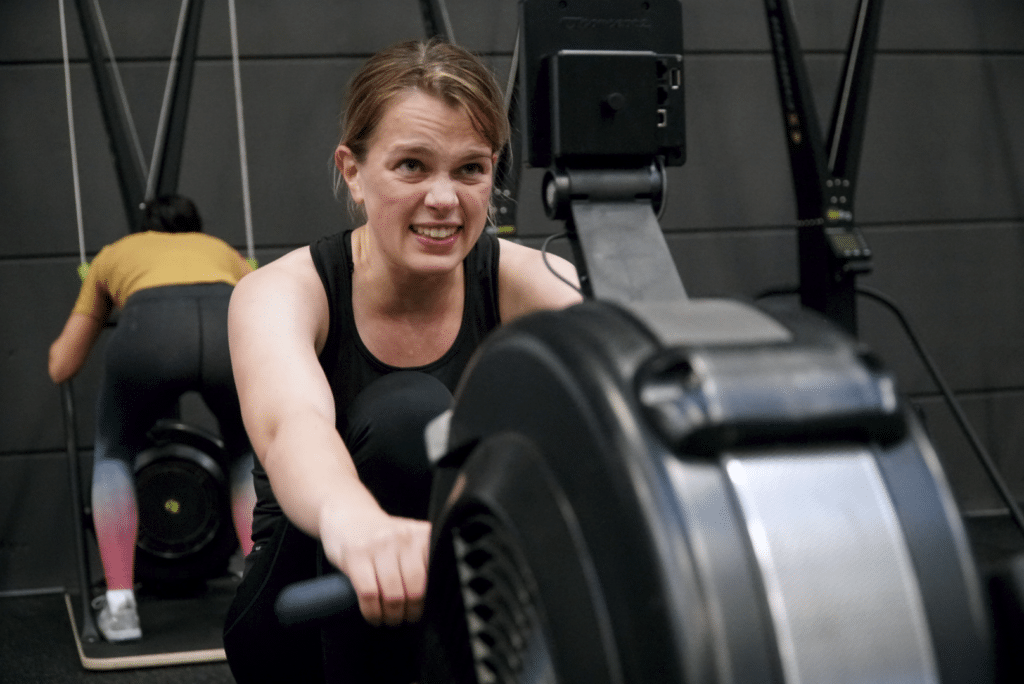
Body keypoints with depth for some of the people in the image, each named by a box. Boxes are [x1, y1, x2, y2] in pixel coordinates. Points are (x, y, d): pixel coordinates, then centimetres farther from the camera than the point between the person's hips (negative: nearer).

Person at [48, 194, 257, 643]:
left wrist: (65, 341, 65)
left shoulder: (114, 255, 41)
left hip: (148, 329, -1)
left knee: (114, 456, 29)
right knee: (251, 455, 31)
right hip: (233, 325, 1)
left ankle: (120, 605, 20)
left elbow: (61, 367, 41)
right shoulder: (223, 251, 43)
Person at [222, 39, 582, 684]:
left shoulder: (525, 281, -12)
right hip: (316, 630, -2)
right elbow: (291, 424, -41)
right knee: (406, 412, -30)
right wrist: (356, 523, -64)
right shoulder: (283, 292, -18)